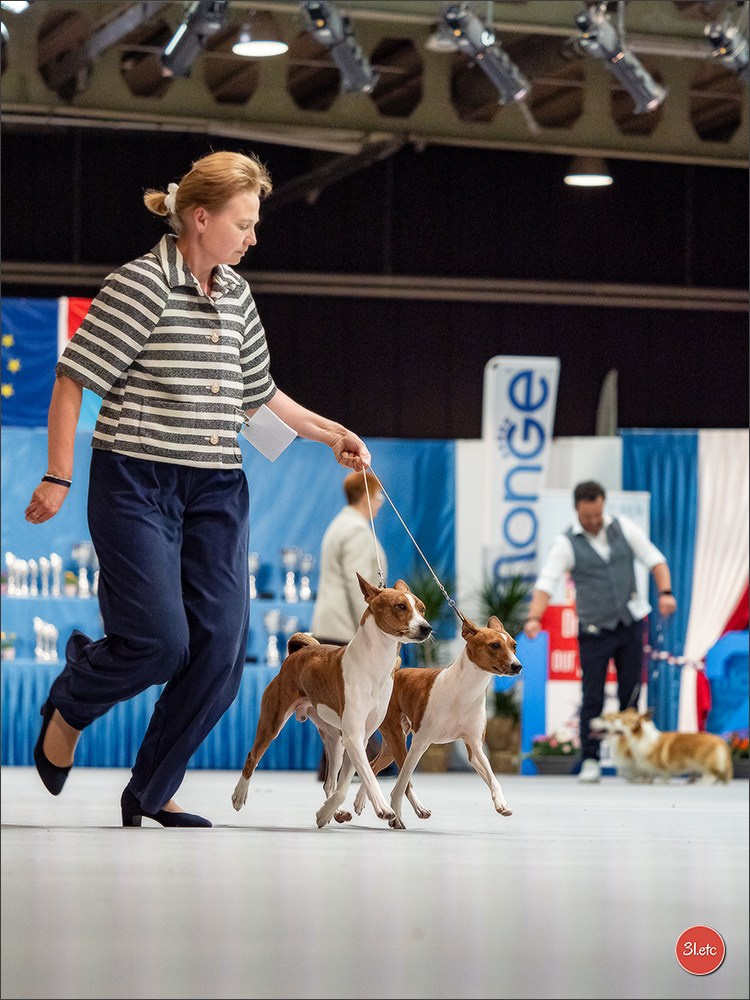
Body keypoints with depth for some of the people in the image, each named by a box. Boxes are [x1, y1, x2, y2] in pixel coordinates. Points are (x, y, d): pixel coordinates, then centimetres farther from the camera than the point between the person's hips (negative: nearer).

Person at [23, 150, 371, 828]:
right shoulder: (142, 283, -10)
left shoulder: (235, 293, 11)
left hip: (218, 489, 7)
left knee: (221, 649, -2)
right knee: (161, 640, -13)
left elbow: (256, 390, 24)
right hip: (137, 484, -7)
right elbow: (73, 378, -10)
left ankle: (151, 793, 10)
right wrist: (58, 476, -12)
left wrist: (329, 433, 20)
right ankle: (68, 708, 20)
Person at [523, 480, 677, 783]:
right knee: (592, 698, -5)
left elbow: (654, 559, 6)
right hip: (594, 630, -2)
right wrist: (534, 617, -31)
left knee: (630, 694, 5)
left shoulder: (624, 528, 3)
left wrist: (665, 592, -11)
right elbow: (546, 583, -15)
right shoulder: (566, 543, -6)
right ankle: (590, 761, 1)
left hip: (630, 624, 2)